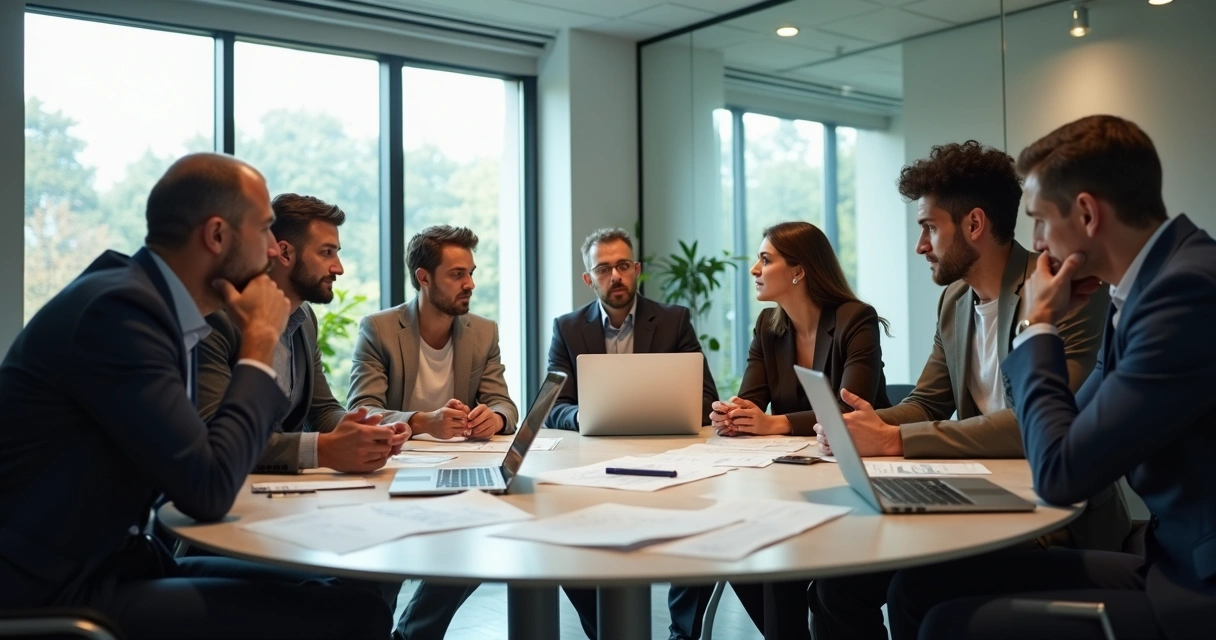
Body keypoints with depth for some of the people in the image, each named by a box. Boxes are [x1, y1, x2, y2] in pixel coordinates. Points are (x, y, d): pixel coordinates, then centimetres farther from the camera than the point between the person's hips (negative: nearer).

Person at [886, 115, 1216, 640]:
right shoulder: (1149, 280, 9)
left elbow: (1060, 472, -20)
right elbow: (1067, 436, 16)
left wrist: (1038, 326, -8)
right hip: (1173, 563, 9)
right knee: (921, 584, 2)